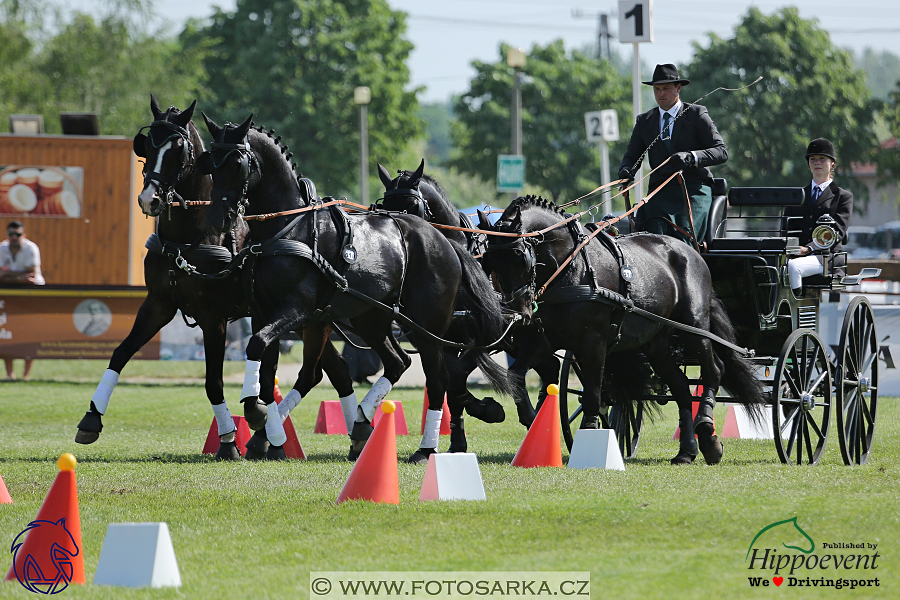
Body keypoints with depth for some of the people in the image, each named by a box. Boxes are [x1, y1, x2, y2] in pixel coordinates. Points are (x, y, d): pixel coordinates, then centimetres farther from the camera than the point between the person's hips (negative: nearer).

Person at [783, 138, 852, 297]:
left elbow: (837, 232, -3)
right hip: (795, 254, 4)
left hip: (826, 256, -4)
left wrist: (810, 248, -17)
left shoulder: (843, 196, 11)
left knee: (792, 267, -37)